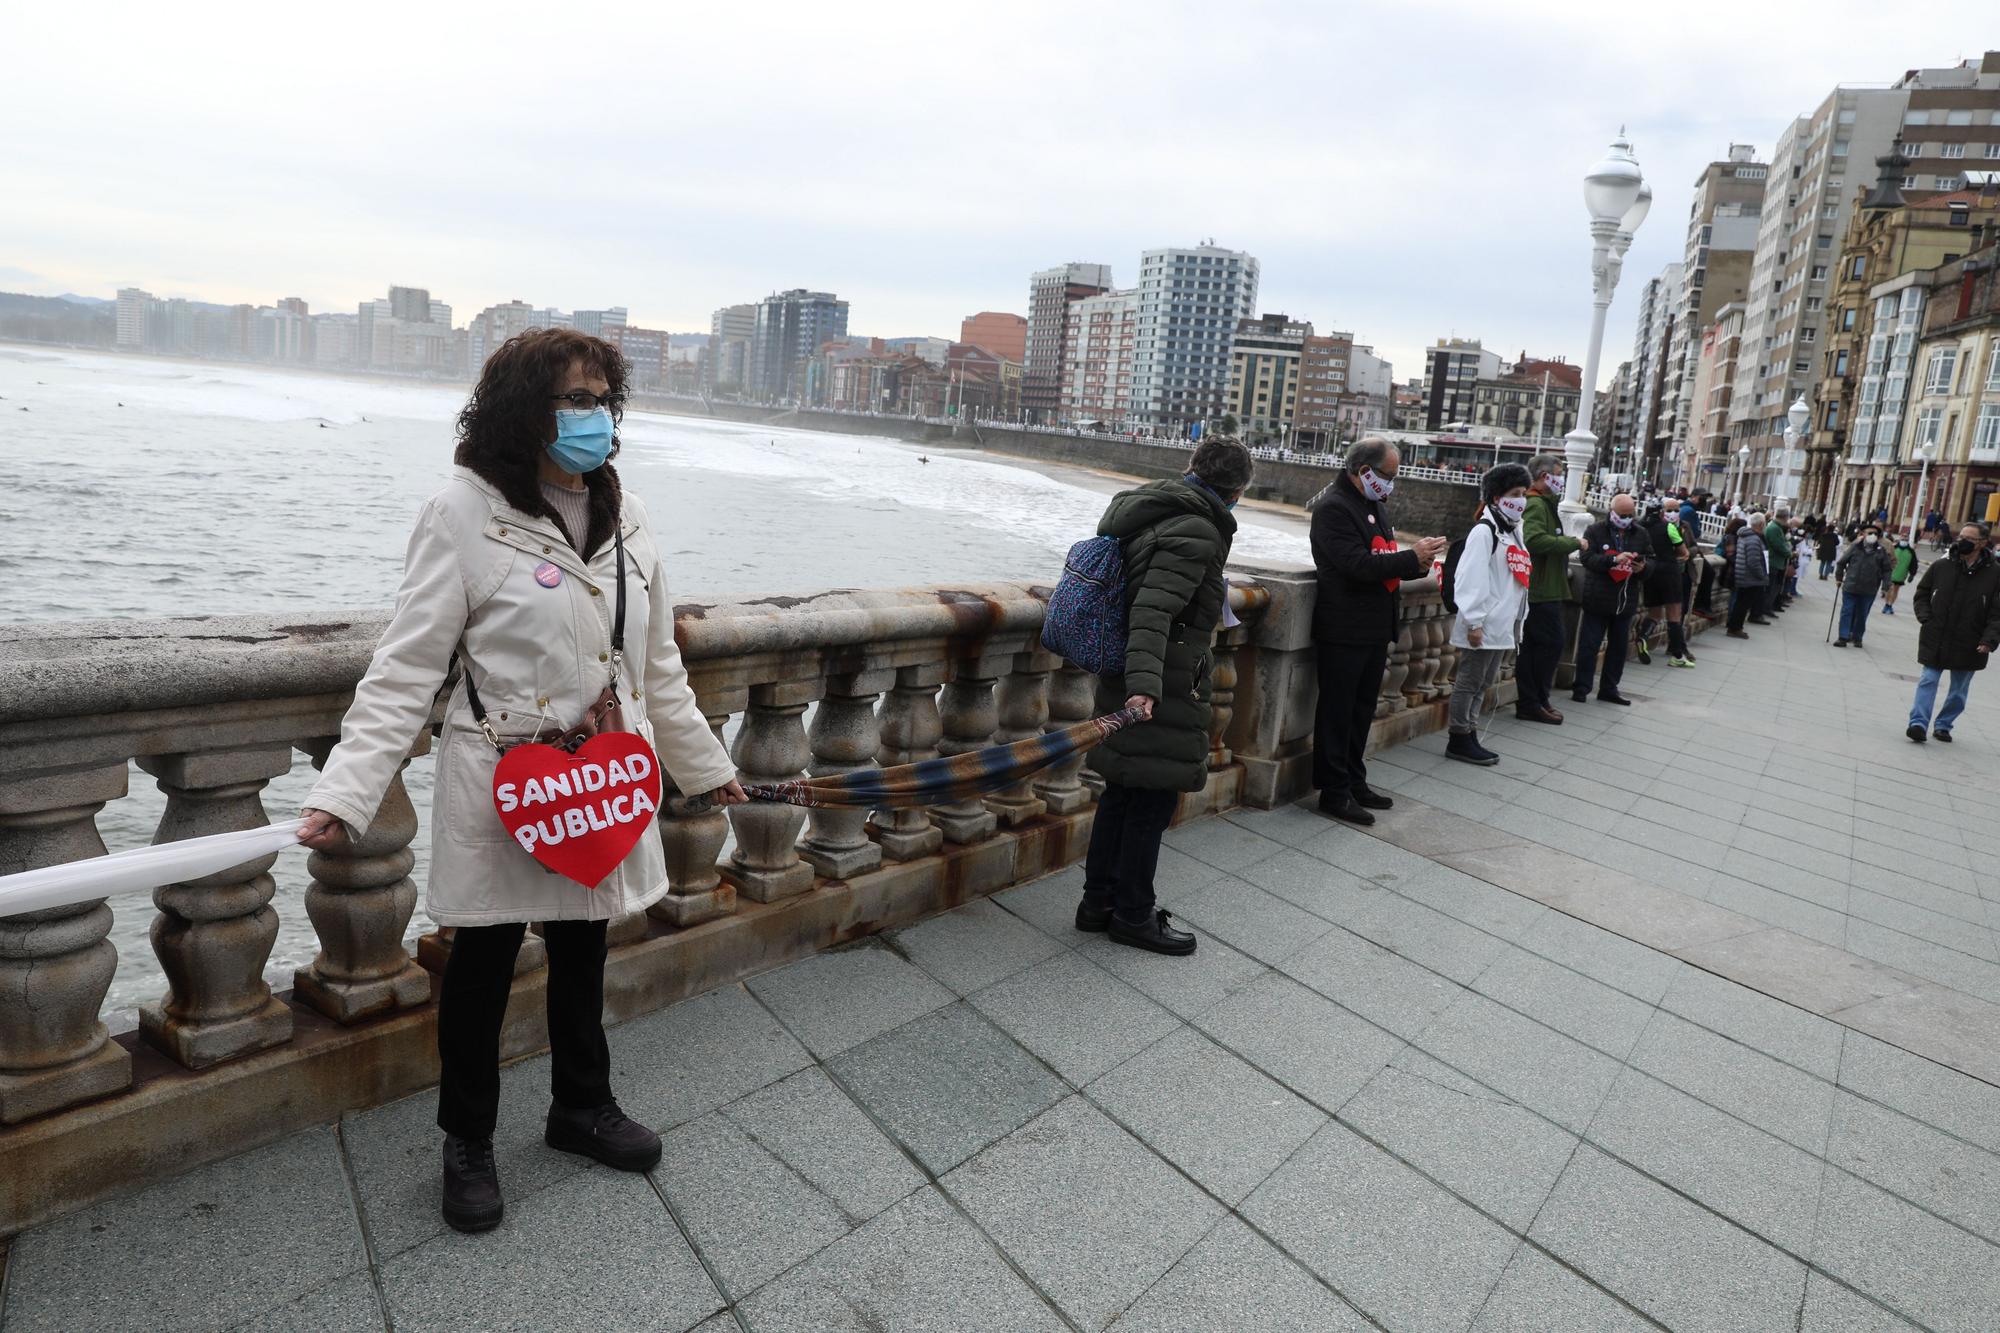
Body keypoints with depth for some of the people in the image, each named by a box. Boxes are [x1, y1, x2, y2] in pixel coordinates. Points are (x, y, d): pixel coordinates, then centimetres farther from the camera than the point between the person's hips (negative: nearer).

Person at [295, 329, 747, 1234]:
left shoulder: (624, 519, 3)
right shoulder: (465, 513, -13)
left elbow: (657, 666, 11)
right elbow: (406, 668, -13)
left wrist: (704, 765, 16)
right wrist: (345, 793, -22)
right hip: (501, 787, -5)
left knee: (583, 951, 20)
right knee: (483, 966, 13)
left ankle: (582, 1106, 43)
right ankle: (468, 1144, 37)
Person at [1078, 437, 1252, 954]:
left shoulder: (1152, 509, 11)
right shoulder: (1196, 533, -18)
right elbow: (1152, 610, -29)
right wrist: (1145, 684, -37)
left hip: (1124, 678, 10)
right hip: (1163, 692, -10)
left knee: (1121, 793, 17)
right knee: (1154, 799, 4)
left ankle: (1099, 901, 29)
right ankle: (1133, 915, 19)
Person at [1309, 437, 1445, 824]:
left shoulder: (1375, 506, 16)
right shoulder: (1334, 507, -14)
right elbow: (1357, 565, -23)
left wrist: (1418, 563, 1)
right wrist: (1413, 556, -17)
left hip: (1375, 629, 9)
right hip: (1345, 631, -9)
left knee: (1362, 710, 16)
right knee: (1337, 714, 0)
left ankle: (1354, 781, 27)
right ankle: (1334, 792, 8)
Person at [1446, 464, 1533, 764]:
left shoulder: (1513, 531, 16)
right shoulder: (1484, 531, -12)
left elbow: (1518, 581, 20)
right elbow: (1471, 578, -19)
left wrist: (1517, 621, 18)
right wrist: (1474, 622, -22)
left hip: (1503, 626, 9)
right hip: (1484, 625, -9)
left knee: (1483, 683, 15)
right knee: (1469, 683, -1)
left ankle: (1469, 736, 23)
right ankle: (1459, 739, 8)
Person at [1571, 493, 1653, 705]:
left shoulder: (1641, 534, 9)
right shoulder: (1595, 530, -5)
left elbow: (1651, 562, 10)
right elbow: (1587, 558, -17)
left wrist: (1643, 567, -13)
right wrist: (1615, 559, -29)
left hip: (1626, 601, 5)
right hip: (1598, 600, -5)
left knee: (1619, 646, 11)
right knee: (1589, 645, -2)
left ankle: (1609, 689, 21)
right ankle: (1581, 688, 6)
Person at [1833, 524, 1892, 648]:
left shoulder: (1882, 551, 2)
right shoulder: (1855, 547, -1)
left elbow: (1887, 570, 5)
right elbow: (1841, 562, 8)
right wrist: (1839, 578, 7)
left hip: (1869, 591, 1)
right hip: (1850, 587, -1)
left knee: (1862, 615, 8)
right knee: (1847, 612, -1)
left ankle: (1857, 638, 18)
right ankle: (1843, 637, 1)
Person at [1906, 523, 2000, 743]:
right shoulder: (1940, 567, -1)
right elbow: (1921, 593, 13)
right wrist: (1925, 618, -2)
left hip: (1969, 645, 0)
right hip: (1935, 640, 0)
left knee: (1959, 690, 11)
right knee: (1928, 681, -3)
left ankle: (1943, 725, 24)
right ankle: (1918, 723, -5)